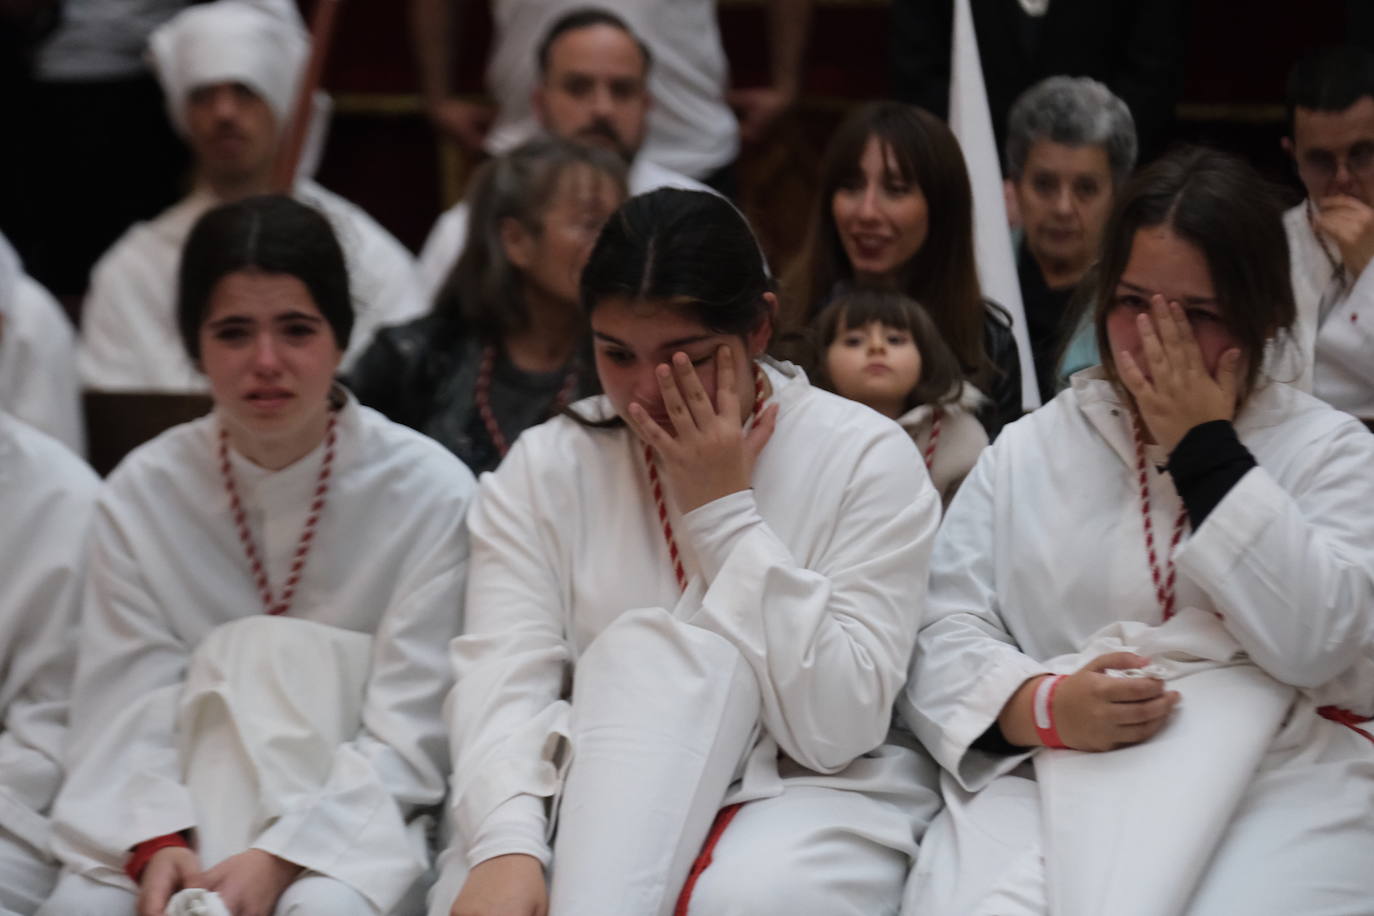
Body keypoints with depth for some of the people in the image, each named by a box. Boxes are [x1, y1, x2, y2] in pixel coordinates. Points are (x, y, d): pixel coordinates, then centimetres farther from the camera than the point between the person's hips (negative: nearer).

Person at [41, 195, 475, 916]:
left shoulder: (430, 492, -5)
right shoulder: (141, 495, 3)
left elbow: (405, 739, -8)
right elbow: (122, 715, -1)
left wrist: (278, 857, -22)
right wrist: (157, 843, -22)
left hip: (355, 812, -2)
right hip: (177, 808, 2)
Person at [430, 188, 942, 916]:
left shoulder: (866, 459, -7)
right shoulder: (545, 467, -1)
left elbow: (838, 729, -15)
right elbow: (501, 681, -14)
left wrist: (724, 513, -15)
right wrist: (506, 847, -34)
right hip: (600, 812, 2)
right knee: (650, 644, -29)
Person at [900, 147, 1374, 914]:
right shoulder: (1030, 450, 17)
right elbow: (942, 629, 6)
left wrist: (1205, 450, -6)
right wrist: (1042, 705, -15)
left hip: (1273, 781, -1)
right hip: (1050, 775, 1)